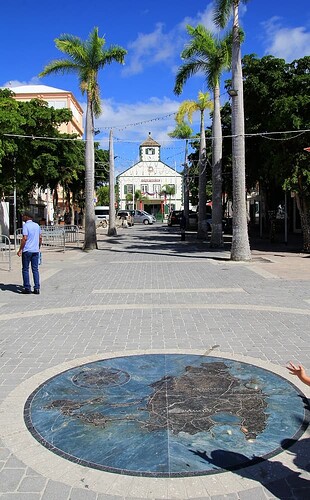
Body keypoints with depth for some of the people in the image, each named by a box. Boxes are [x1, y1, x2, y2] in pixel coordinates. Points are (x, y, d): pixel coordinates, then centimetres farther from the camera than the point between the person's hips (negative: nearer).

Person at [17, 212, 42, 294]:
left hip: (27, 250, -6)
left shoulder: (25, 226, -10)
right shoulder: (37, 225, 10)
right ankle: (37, 288, 3)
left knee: (25, 269, 4)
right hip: (35, 250, 6)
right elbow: (40, 238, 14)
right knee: (35, 269, 7)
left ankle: (27, 288, 4)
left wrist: (20, 250, -12)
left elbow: (24, 238, -17)